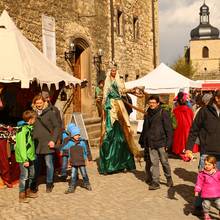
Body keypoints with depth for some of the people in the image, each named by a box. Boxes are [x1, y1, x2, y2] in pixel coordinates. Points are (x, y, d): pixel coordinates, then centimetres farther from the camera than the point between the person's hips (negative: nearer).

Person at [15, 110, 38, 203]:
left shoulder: (29, 128, 10)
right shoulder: (22, 130, -19)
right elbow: (21, 146, -22)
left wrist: (31, 157, 14)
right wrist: (25, 159, -24)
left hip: (30, 157, 9)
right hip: (24, 158, -9)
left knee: (31, 174, 17)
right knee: (24, 176, -3)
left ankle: (28, 191, 32)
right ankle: (22, 196, 6)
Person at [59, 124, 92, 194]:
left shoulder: (82, 142, -3)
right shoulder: (70, 143, 0)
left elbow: (87, 150, 5)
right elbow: (63, 148, 9)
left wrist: (89, 158, 8)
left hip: (81, 162, -1)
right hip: (73, 162, 1)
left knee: (84, 174, 7)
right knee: (73, 175, 4)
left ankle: (87, 184, 28)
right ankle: (71, 188, 11)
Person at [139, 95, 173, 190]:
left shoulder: (163, 113, -5)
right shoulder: (147, 114, 12)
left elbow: (169, 129, -6)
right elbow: (145, 129, 20)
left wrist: (168, 143, -11)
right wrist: (142, 141, 17)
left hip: (161, 143, -4)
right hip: (151, 143, 4)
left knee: (164, 162, 7)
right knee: (153, 163, 2)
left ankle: (169, 178, 28)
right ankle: (155, 182, 6)